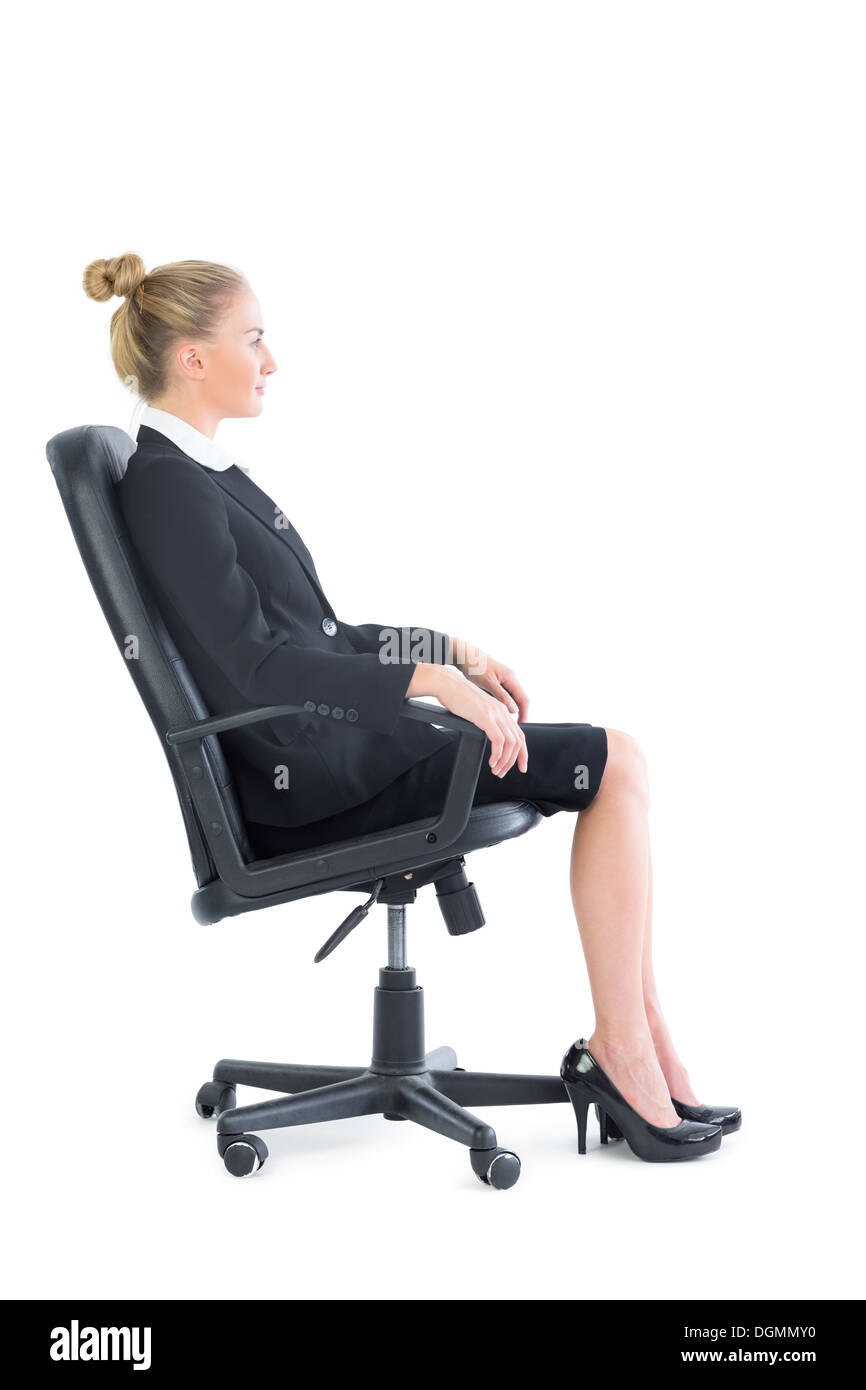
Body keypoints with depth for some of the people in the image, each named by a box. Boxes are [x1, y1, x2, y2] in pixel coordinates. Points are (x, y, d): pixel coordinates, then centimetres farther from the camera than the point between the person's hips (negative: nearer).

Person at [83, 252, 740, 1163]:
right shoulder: (164, 487, -14)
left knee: (618, 761, 0)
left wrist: (453, 649, 11)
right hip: (308, 773, -9)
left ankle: (637, 1046, -2)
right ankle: (624, 1055, -4)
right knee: (614, 766, -11)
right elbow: (252, 665, -24)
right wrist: (432, 677, -28)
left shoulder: (202, 473, 16)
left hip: (330, 738, 9)